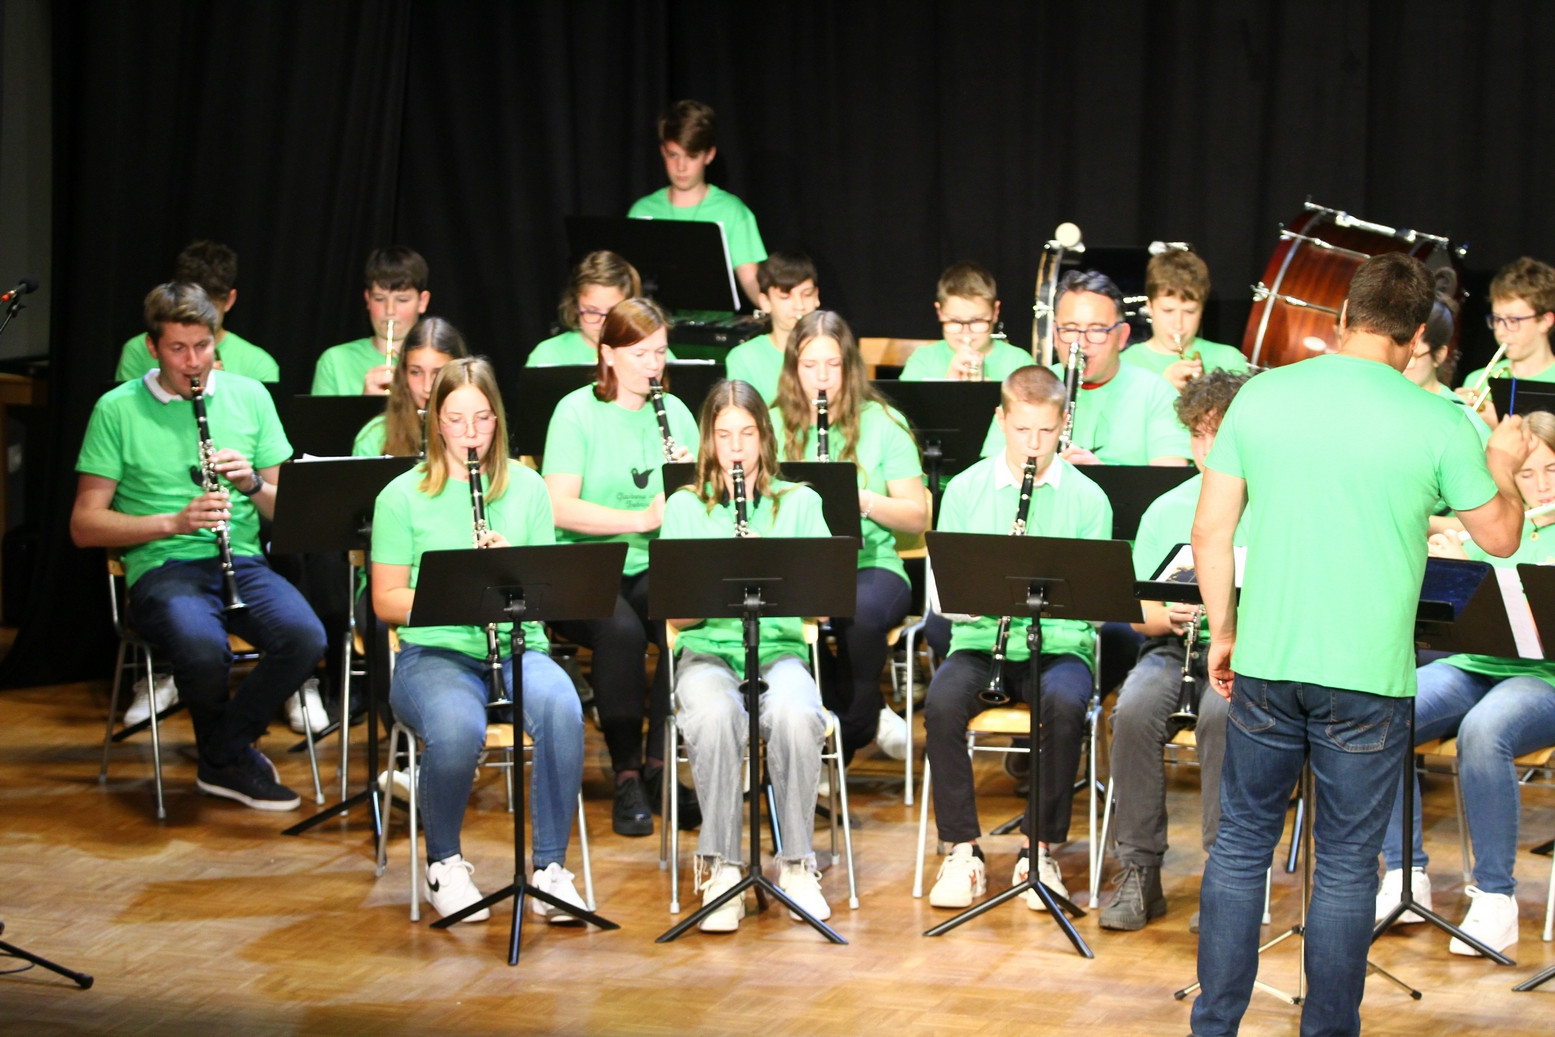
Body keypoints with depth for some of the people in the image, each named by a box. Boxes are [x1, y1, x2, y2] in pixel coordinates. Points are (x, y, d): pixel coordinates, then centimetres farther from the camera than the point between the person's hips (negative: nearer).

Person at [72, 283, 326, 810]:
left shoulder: (249, 397, 12)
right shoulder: (117, 410, 3)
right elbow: (84, 525, 0)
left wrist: (253, 482, -9)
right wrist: (175, 521, -13)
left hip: (241, 561, 3)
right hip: (162, 567, -3)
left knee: (304, 636, -29)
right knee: (204, 650, -36)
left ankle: (222, 755, -5)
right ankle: (234, 754, -4)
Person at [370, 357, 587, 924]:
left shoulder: (526, 488, 11)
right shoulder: (402, 497, 4)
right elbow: (385, 601, 1)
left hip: (519, 648, 2)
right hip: (436, 653, -2)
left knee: (562, 709, -34)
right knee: (457, 729, -36)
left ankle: (550, 866, -20)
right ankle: (444, 862, -8)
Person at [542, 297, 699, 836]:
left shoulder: (674, 412, 12)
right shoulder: (577, 413, -3)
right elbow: (561, 508, -14)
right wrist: (642, 518, -21)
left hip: (654, 568, 4)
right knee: (620, 630, -35)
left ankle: (659, 765, -13)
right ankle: (627, 777, -21)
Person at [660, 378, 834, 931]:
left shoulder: (800, 503, 10)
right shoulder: (684, 507, 9)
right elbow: (676, 616, 1)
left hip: (779, 651, 0)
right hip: (707, 653, 0)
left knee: (796, 717, -35)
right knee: (715, 718, -36)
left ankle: (797, 865, -20)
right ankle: (720, 869, -25)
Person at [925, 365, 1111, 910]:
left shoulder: (1087, 498, 4)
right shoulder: (965, 489, 7)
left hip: (1059, 645, -1)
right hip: (980, 640, 1)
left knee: (1064, 704, -34)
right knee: (942, 701, -30)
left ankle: (1040, 849, -16)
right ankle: (962, 850, -17)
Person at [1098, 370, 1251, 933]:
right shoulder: (1166, 510, 13)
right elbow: (1136, 611, 10)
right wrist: (1168, 617, -12)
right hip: (1175, 649, 3)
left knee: (1220, 712, -36)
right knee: (1135, 709, -30)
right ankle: (1139, 871, -21)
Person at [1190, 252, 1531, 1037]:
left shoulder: (1260, 397, -1)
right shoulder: (1436, 423, -8)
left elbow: (1210, 532, 2)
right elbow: (1500, 536, 5)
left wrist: (1223, 632, 15)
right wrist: (1504, 465, 24)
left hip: (1265, 668, 2)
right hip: (1368, 679, -2)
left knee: (1240, 846, 14)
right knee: (1346, 866, 9)